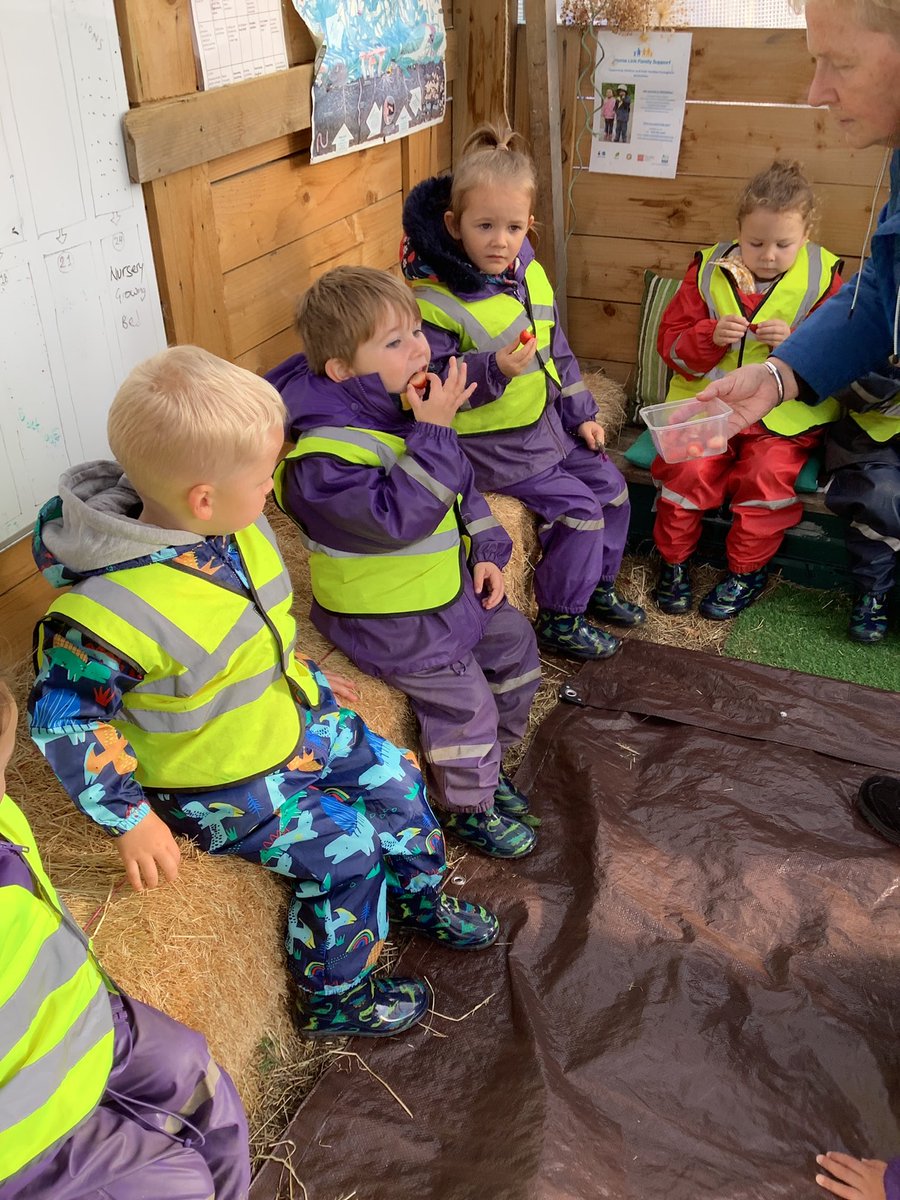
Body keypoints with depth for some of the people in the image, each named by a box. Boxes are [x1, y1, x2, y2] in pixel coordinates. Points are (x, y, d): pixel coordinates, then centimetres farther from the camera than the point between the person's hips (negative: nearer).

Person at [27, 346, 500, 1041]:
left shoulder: (237, 530, -9)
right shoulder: (114, 607, -35)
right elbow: (65, 716, -25)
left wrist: (305, 678, 15)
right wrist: (131, 818, -23)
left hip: (295, 719, 8)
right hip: (218, 777, -8)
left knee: (395, 776, 12)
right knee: (345, 847, -10)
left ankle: (418, 897, 41)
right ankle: (335, 998, 17)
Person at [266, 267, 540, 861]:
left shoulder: (406, 409, -1)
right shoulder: (322, 456, -29)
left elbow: (462, 487, 13)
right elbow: (397, 517, -38)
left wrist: (487, 548, 4)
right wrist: (433, 433, -38)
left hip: (448, 583, 9)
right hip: (389, 618, -9)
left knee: (515, 645, 18)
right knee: (465, 700, -5)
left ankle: (488, 763, 40)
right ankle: (470, 807, 24)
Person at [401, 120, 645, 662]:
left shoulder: (530, 275, 3)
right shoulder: (435, 299, -22)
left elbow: (557, 350, 15)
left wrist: (581, 412, 14)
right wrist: (495, 369, -36)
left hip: (546, 422, 8)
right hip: (491, 442, -8)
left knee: (610, 486, 14)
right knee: (578, 508, -11)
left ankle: (599, 585, 36)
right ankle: (560, 619, 9)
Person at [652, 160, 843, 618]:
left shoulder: (822, 278, 1)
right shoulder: (709, 270, 3)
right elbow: (671, 342, 5)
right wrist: (711, 336, -16)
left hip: (785, 413, -1)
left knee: (768, 473, -26)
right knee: (688, 468, -23)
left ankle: (747, 572, -1)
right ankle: (674, 561, 4)